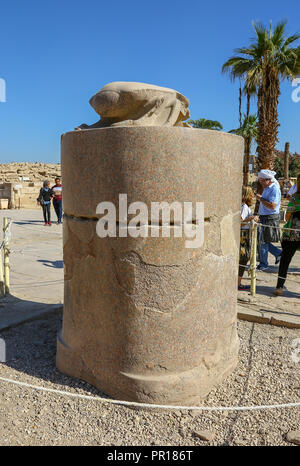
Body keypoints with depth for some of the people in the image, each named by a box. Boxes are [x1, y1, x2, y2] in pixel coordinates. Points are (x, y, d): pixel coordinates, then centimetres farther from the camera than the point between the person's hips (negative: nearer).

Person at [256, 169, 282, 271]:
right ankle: (279, 253, 24)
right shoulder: (267, 189, 14)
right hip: (264, 218, 10)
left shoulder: (274, 189, -16)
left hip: (270, 219, -10)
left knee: (263, 241, -2)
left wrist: (261, 199, -19)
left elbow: (272, 206, -25)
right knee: (262, 241, 13)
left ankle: (263, 264, 9)